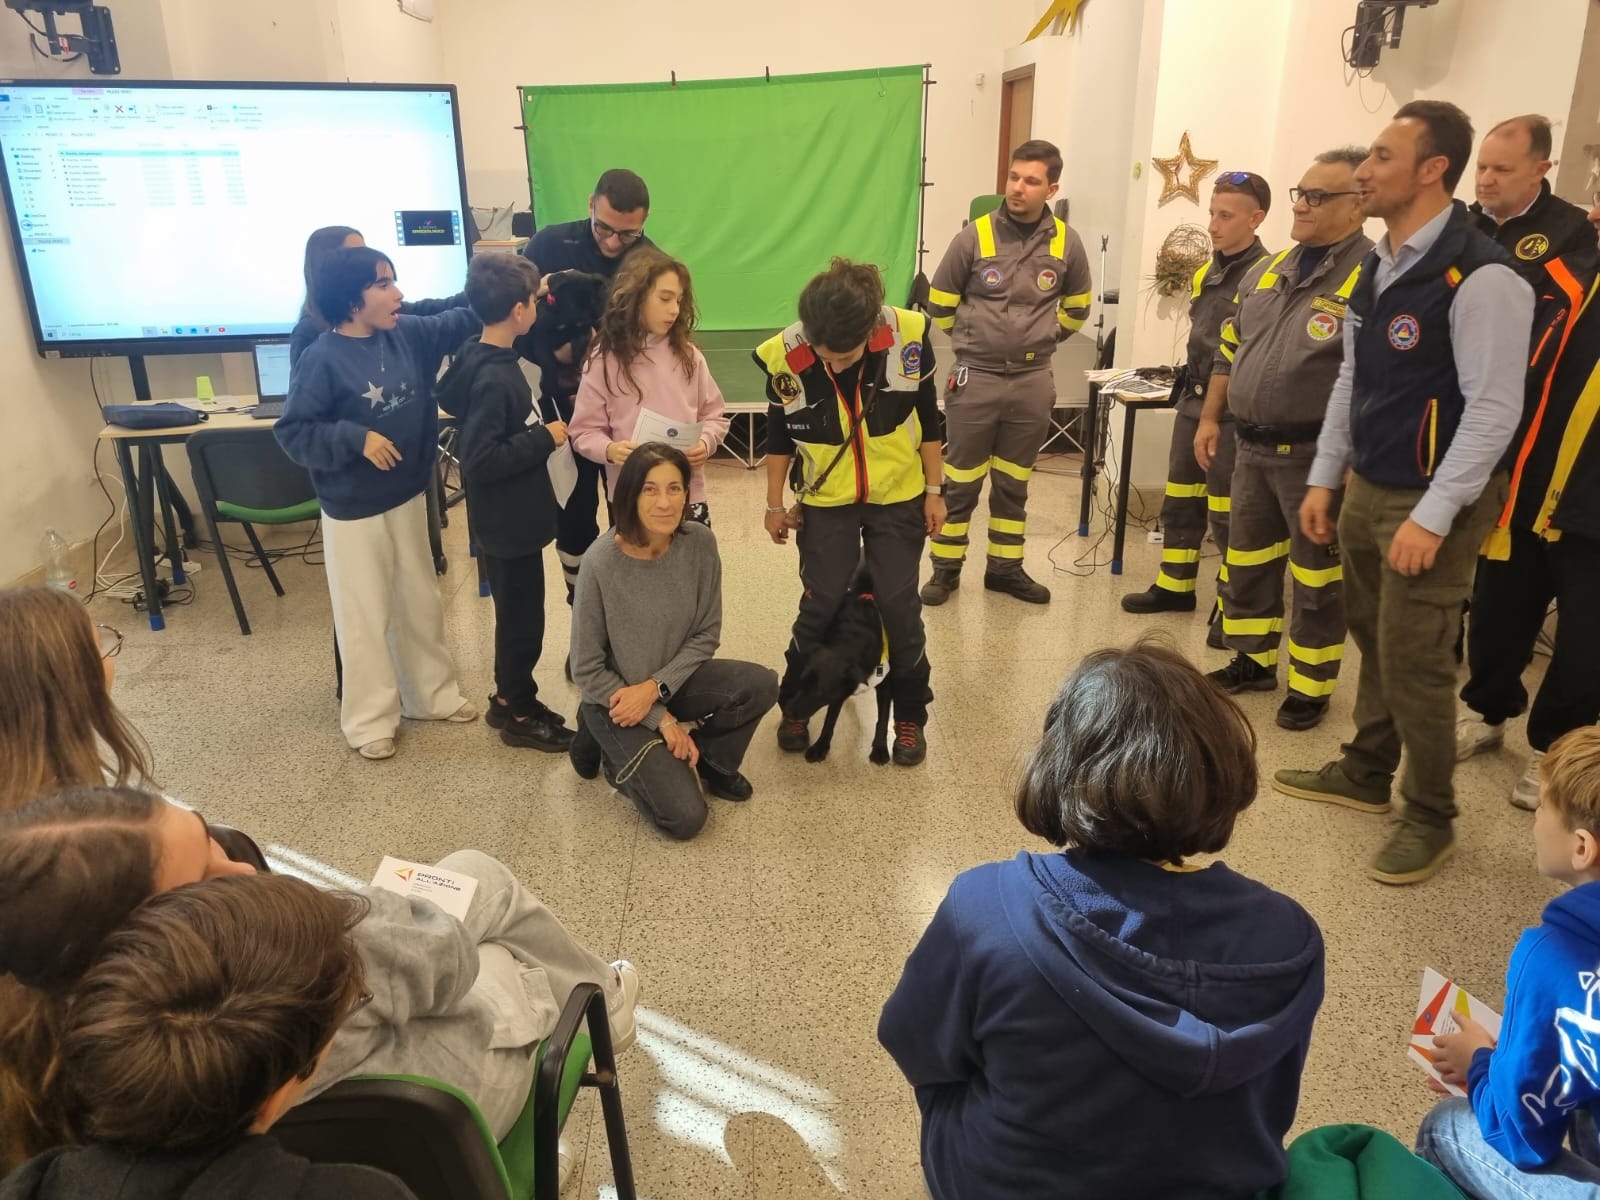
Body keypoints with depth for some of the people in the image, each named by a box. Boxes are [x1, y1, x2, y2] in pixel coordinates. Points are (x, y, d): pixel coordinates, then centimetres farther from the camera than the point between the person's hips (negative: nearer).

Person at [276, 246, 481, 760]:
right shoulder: (323, 359, -18)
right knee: (364, 617, 5)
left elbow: (457, 324, 14)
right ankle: (370, 718, 20)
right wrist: (356, 438, -27)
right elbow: (292, 432, -16)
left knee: (420, 604, 18)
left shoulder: (406, 334, -1)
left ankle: (433, 695, 35)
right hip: (354, 512, -6)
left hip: (408, 497, 7)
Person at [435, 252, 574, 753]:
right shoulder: (494, 379, -25)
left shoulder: (480, 359, 4)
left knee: (519, 614, 20)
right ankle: (518, 714, 20)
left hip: (514, 516, 10)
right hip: (507, 522, -10)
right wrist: (545, 437, -21)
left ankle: (511, 699, 34)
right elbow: (482, 458, -29)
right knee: (521, 618, 5)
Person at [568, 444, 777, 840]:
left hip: (673, 678, 4)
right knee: (685, 817, -15)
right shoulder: (600, 562, -25)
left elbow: (706, 635, -4)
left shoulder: (700, 542, -14)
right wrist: (662, 720, -17)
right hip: (615, 695, -4)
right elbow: (587, 671, -17)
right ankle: (611, 747, 12)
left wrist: (655, 687, -19)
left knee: (761, 685, -23)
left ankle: (711, 760, 6)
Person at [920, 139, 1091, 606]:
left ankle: (1005, 567, 25)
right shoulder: (975, 235, -8)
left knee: (1013, 482, 13)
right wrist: (972, 340, 10)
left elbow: (1077, 306, 17)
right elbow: (940, 302, 4)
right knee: (961, 481, 3)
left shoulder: (1066, 242, 0)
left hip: (1033, 380, 3)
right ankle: (946, 569, 15)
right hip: (975, 377, -2)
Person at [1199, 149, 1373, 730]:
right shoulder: (1271, 269, 10)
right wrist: (1210, 417, 15)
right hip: (1252, 446, 7)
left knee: (1317, 577, 6)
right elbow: (1231, 349, 18)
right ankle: (1254, 660, 35)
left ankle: (1310, 686, 21)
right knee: (1248, 561, 17)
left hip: (1316, 456, -7)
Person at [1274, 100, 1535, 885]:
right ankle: (1365, 775, 35)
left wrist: (1433, 516, -21)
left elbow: (1494, 409, -19)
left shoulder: (1480, 277, -17)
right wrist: (1324, 480, 13)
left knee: (1413, 660, 0)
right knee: (1374, 641, 18)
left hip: (1431, 502, -7)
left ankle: (1430, 818, 19)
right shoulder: (1376, 267, 9)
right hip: (1365, 488, 7)